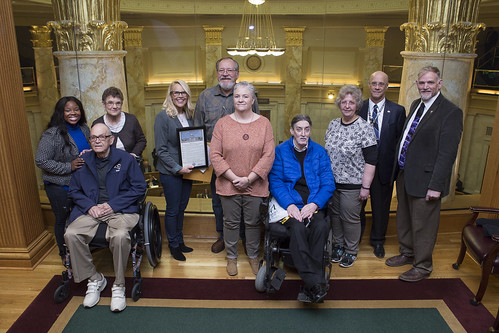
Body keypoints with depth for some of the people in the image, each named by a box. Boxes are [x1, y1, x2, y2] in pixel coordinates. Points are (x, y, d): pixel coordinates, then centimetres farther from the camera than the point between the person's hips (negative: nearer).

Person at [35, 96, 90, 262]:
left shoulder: (84, 129, 3)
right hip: (60, 187, -5)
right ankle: (65, 254, 30)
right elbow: (40, 161, -17)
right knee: (63, 219, 10)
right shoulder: (52, 134, -17)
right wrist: (68, 167, -22)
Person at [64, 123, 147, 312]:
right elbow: (74, 191, 15)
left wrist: (112, 205, -11)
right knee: (71, 234, -23)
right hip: (91, 210, 4)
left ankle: (119, 286, -12)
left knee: (120, 236, -34)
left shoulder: (126, 159, 1)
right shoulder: (83, 161, 12)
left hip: (120, 209, -4)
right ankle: (94, 279, -2)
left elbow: (139, 188, -2)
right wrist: (90, 206, -6)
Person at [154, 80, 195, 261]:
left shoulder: (189, 116, 8)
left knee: (182, 207, 16)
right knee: (173, 210, 6)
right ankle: (173, 245, 22)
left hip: (187, 170, 6)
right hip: (170, 172, -6)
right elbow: (161, 150, -14)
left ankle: (180, 241, 32)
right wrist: (177, 168, -19)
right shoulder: (163, 117, -11)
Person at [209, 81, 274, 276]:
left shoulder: (264, 123, 0)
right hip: (228, 185, 0)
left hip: (255, 185, 0)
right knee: (231, 222, 12)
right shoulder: (223, 123, 0)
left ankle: (253, 256, 34)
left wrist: (249, 179, -12)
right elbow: (215, 155, -4)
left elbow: (268, 155, -6)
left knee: (253, 222, 13)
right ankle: (231, 257, 33)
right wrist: (234, 178, -12)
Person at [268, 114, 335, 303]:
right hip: (290, 204, -1)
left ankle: (310, 285, -23)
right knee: (297, 228, -33)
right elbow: (275, 181, 0)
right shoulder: (280, 151, 8)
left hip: (314, 204, 2)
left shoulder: (319, 152, 12)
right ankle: (316, 282, -29)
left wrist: (314, 204, -12)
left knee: (321, 227, -30)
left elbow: (328, 183, 5)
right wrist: (289, 204, -15)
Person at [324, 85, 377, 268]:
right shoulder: (333, 124, 5)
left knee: (350, 218, 7)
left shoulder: (365, 128, -12)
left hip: (352, 184, -5)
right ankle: (338, 245, 36)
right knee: (335, 214, 16)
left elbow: (371, 161, -13)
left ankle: (351, 251, 28)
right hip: (331, 181, 5)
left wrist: (365, 187, -15)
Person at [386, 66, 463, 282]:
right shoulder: (415, 105, 10)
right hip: (404, 174, 8)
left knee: (422, 225, 6)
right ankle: (407, 253, 43)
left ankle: (423, 266, 25)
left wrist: (436, 185, -22)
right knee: (403, 219, 22)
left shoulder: (451, 112, -15)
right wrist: (399, 169, 11)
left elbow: (447, 153, -19)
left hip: (425, 179, -8)